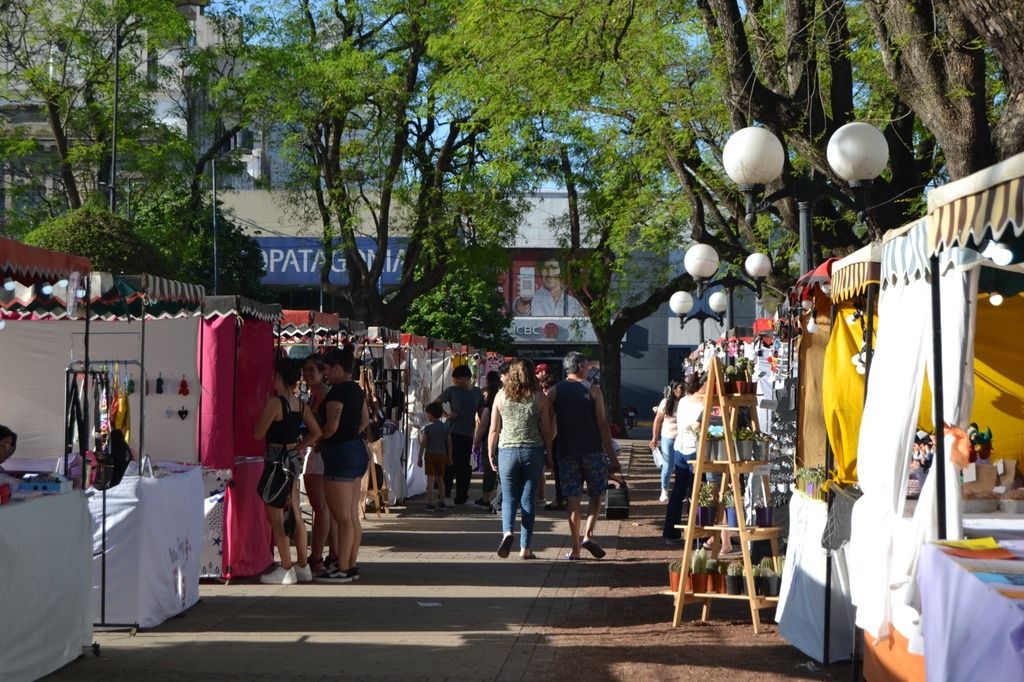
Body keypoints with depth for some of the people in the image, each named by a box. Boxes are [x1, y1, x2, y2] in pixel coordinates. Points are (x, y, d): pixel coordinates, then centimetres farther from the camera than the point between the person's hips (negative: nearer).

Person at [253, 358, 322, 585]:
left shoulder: (275, 402, -17)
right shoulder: (300, 404, 6)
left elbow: (258, 434, -16)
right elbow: (316, 432, 10)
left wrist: (259, 419, 2)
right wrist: (298, 447, 13)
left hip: (276, 460, -8)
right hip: (293, 460, 8)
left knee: (276, 517, -1)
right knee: (295, 514, 13)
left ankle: (287, 570, 0)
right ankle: (303, 566, 18)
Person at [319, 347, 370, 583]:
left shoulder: (337, 391, -17)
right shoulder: (356, 390, 12)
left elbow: (331, 426, -22)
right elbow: (365, 420, 22)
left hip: (340, 453, -10)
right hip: (358, 450, 10)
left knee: (342, 517, -5)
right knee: (353, 516, 12)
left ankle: (343, 569, -2)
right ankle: (351, 566, 17)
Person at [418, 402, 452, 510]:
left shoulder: (427, 427, -7)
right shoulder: (445, 427, 5)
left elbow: (423, 444, -9)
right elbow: (449, 443, 6)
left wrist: (420, 458, -4)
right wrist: (449, 457, 14)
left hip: (430, 454, -4)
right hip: (442, 454, 4)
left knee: (430, 479, -4)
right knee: (440, 478, 15)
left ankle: (430, 504, -7)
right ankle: (442, 502, 17)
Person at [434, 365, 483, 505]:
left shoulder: (477, 392, 6)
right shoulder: (451, 391, -2)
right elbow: (435, 403, 1)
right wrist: (447, 415, -12)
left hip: (469, 434, 3)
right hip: (453, 433, -3)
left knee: (464, 465, 6)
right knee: (451, 463, -7)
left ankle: (461, 495, 15)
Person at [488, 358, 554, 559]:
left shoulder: (501, 396, 1)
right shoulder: (539, 397, -1)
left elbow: (494, 430, 2)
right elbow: (547, 430, -1)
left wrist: (491, 453, 12)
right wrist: (549, 454, 10)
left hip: (507, 451, 0)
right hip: (533, 451, 0)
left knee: (509, 497, 10)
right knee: (528, 499, 7)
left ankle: (507, 532, -17)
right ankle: (525, 548, 8)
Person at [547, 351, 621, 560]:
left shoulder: (554, 392, 4)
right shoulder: (593, 390, -3)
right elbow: (602, 424, -5)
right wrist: (612, 455, -2)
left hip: (566, 451, 2)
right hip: (592, 450, -2)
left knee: (572, 498, 4)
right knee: (596, 494, 12)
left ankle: (575, 548, 2)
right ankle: (588, 535, -5)